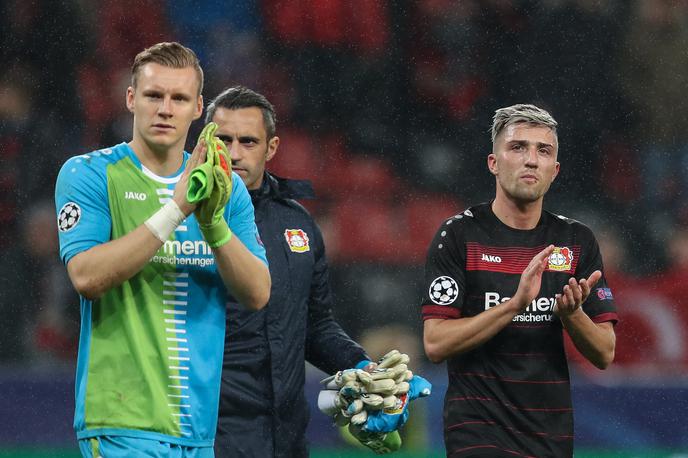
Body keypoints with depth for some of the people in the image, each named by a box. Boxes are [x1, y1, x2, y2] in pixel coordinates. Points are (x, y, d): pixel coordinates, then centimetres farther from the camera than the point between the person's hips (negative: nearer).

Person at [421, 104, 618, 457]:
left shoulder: (577, 240, 7)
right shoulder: (459, 235, -4)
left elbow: (604, 354, 6)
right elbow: (436, 344, -12)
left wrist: (571, 312, -14)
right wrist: (515, 303, -21)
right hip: (479, 429, -4)